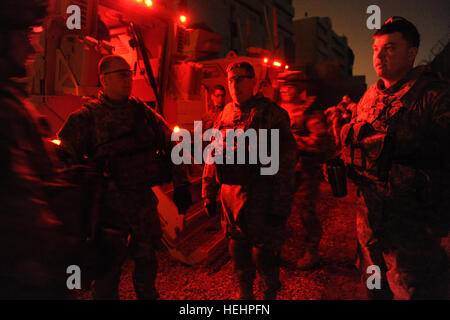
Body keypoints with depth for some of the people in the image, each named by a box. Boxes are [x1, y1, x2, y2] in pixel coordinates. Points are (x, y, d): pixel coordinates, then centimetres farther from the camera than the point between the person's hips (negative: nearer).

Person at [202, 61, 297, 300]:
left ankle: (270, 293, 27)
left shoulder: (272, 114, -7)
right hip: (231, 192, 6)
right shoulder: (224, 115, 11)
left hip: (261, 196, -5)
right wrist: (209, 193, 14)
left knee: (263, 252, 1)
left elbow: (285, 161, -11)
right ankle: (244, 291, 36)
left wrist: (280, 205, -14)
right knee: (237, 246, 16)